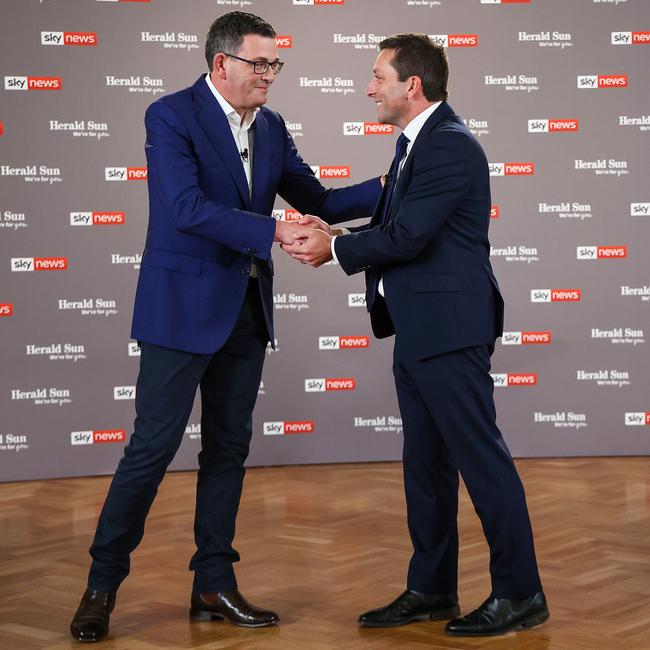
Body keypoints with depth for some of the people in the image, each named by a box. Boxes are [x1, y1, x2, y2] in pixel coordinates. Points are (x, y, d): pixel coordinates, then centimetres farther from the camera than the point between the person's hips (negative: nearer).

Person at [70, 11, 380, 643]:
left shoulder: (271, 128, 9)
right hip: (183, 306, -7)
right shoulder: (171, 115, -11)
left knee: (228, 449, 10)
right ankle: (102, 585, 9)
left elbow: (318, 201, 11)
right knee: (152, 448, -4)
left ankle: (214, 584, 20)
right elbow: (187, 208, -22)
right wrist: (272, 232, -27)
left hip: (246, 309, 7)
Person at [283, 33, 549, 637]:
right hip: (416, 331, 10)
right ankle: (431, 589, 23)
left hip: (449, 329, -10)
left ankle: (519, 593, 6)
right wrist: (332, 233, 2)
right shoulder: (415, 142, 16)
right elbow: (392, 221, 17)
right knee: (425, 462, 14)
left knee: (480, 455, -4)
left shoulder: (451, 145, -16)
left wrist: (337, 250, -8)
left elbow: (407, 235, -21)